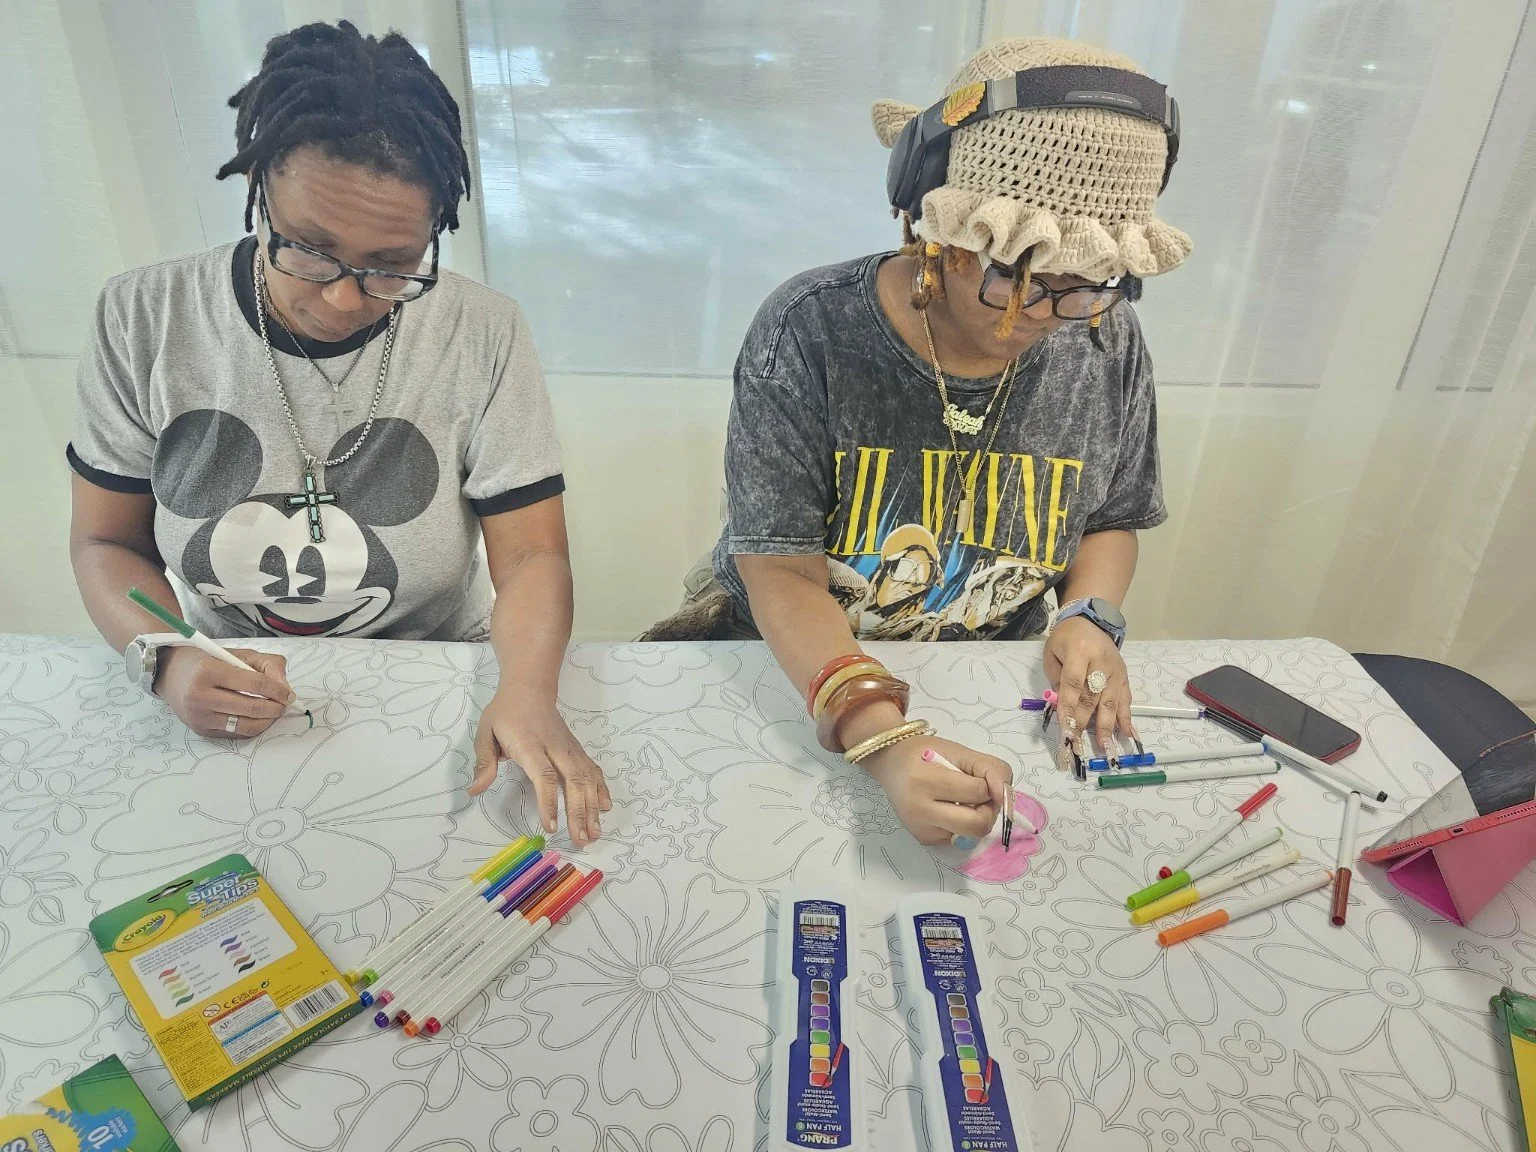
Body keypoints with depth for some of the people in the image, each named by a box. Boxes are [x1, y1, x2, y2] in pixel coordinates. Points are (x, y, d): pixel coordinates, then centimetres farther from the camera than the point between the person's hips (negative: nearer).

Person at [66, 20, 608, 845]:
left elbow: (529, 554, -11)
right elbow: (106, 541, 3)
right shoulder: (142, 319, -5)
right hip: (215, 713, 0)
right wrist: (165, 661, -18)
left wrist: (528, 690, -31)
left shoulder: (483, 335, -11)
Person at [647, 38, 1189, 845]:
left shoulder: (1107, 343, -7)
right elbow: (784, 573, -22)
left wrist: (1089, 616, -13)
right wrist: (884, 740, -36)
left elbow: (1111, 522, 9)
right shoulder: (809, 333, -20)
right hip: (798, 660, -2)